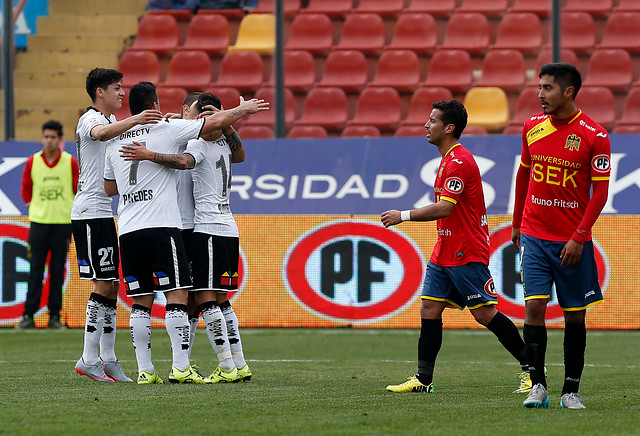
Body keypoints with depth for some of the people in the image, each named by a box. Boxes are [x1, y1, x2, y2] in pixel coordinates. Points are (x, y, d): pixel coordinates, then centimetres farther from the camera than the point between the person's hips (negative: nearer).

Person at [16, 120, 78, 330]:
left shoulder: (71, 163, 0)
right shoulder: (32, 162, 3)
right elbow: (25, 190, 15)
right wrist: (37, 207, 9)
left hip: (63, 224, -1)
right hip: (38, 222, 1)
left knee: (57, 271, 1)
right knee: (35, 270, -2)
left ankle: (55, 316, 6)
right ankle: (29, 315, -2)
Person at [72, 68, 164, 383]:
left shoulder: (112, 119, 18)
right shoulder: (89, 120, -12)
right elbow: (101, 133, -35)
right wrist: (133, 120, -52)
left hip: (103, 213, 10)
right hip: (89, 212, -10)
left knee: (111, 286, 8)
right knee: (104, 284, -12)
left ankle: (107, 359, 10)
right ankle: (89, 360, -10)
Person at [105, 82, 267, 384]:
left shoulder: (115, 142, 14)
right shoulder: (166, 129, 0)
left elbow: (109, 188, 25)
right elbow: (214, 123, 4)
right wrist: (243, 109, 20)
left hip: (128, 229, 5)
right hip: (161, 225, -5)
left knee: (141, 302, 6)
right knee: (177, 295, -4)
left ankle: (145, 370, 3)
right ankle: (180, 367, -10)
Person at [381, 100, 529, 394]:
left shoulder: (459, 162, -17)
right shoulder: (448, 160, 16)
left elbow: (444, 208, -24)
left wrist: (403, 216, -19)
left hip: (467, 254, -10)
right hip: (445, 253, 10)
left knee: (485, 313, -8)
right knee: (429, 309, 3)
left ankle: (531, 367, 1)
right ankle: (423, 379, 3)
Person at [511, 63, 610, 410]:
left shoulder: (594, 135, -9)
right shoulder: (532, 126, 4)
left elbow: (601, 190, -8)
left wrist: (578, 238, -14)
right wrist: (516, 222, 18)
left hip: (572, 241, -2)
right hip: (534, 235, 3)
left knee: (575, 316, 3)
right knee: (533, 307, -10)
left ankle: (571, 391, 12)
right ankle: (538, 386, -6)